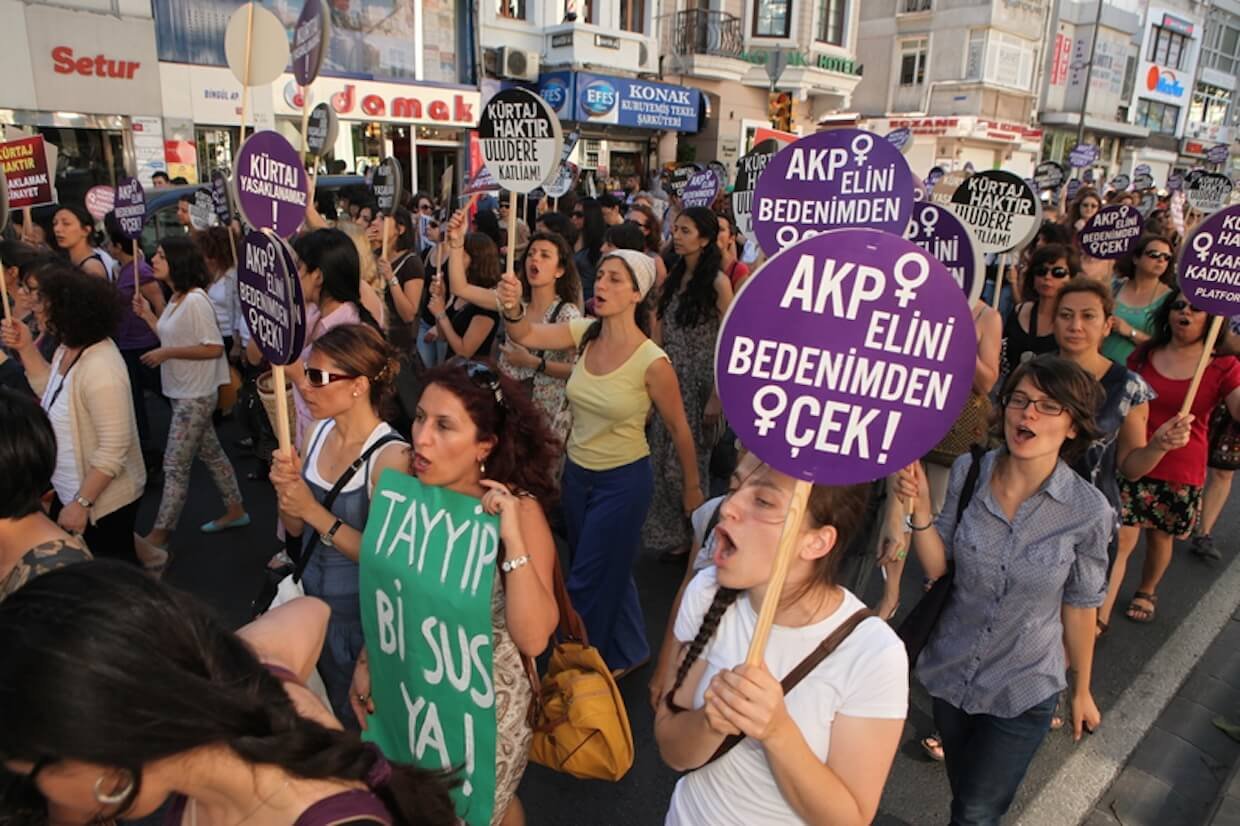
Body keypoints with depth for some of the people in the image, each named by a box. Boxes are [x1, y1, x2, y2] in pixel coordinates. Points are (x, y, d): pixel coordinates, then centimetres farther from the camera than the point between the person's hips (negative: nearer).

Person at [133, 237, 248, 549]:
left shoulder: (195, 300, -21)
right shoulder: (176, 299, 8)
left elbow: (214, 348, -24)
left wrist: (166, 354, -22)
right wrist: (147, 315, 7)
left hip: (195, 395, -10)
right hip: (183, 392, 10)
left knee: (175, 464, -2)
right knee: (210, 453, 18)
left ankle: (160, 533, 9)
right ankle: (235, 511, 31)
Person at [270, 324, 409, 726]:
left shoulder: (391, 457, -25)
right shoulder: (318, 433, -3)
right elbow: (296, 529, 5)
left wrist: (314, 511, -26)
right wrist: (285, 490, -16)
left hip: (357, 619, -7)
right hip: (309, 602, 7)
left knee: (352, 724, 17)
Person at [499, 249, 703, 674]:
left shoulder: (652, 361, -22)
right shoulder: (585, 332, -7)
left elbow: (678, 428, -11)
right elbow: (526, 336, -16)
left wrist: (692, 487, 0)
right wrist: (513, 307, -38)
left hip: (623, 480, -6)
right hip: (577, 472, 6)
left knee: (588, 582, 9)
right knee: (609, 572, 23)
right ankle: (628, 652, 46)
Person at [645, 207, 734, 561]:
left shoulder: (717, 282, -11)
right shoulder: (673, 277, 9)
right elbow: (660, 332, 12)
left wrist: (717, 396, -17)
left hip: (700, 381, -6)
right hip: (669, 379, 6)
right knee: (663, 455, 9)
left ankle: (690, 537, 24)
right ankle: (667, 532, 28)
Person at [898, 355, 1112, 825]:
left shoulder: (1089, 511, -19)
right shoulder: (968, 472, -14)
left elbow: (1080, 605, -6)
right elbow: (936, 567, -8)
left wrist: (1081, 690, 6)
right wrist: (920, 509, -25)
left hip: (1023, 693, -2)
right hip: (950, 673, 3)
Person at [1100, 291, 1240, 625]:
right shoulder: (1144, 355, 4)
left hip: (1181, 473, 0)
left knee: (1160, 537, 16)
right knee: (1121, 539, -5)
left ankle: (1147, 592, 44)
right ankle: (1099, 619, 0)